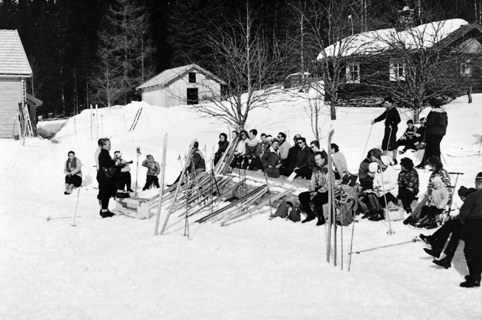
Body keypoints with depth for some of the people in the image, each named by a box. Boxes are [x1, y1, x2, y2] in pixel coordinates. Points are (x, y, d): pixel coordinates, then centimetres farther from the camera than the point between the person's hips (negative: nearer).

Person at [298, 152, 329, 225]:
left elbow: (328, 185, -18)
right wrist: (312, 191, -3)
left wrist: (317, 192, -19)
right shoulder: (315, 169, 13)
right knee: (301, 196, -7)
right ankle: (310, 215, 6)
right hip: (317, 191, 8)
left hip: (326, 192, -8)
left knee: (316, 199, -34)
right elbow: (312, 182, 15)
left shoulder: (327, 169, -12)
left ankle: (321, 218, -14)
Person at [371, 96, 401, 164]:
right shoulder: (388, 110, 13)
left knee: (392, 144, -5)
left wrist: (392, 124, -30)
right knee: (384, 143, 11)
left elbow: (398, 120, -21)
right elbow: (382, 116, 25)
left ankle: (394, 159, 4)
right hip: (387, 128, 9)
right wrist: (375, 120, 18)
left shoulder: (394, 110, -15)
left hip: (392, 128, -9)